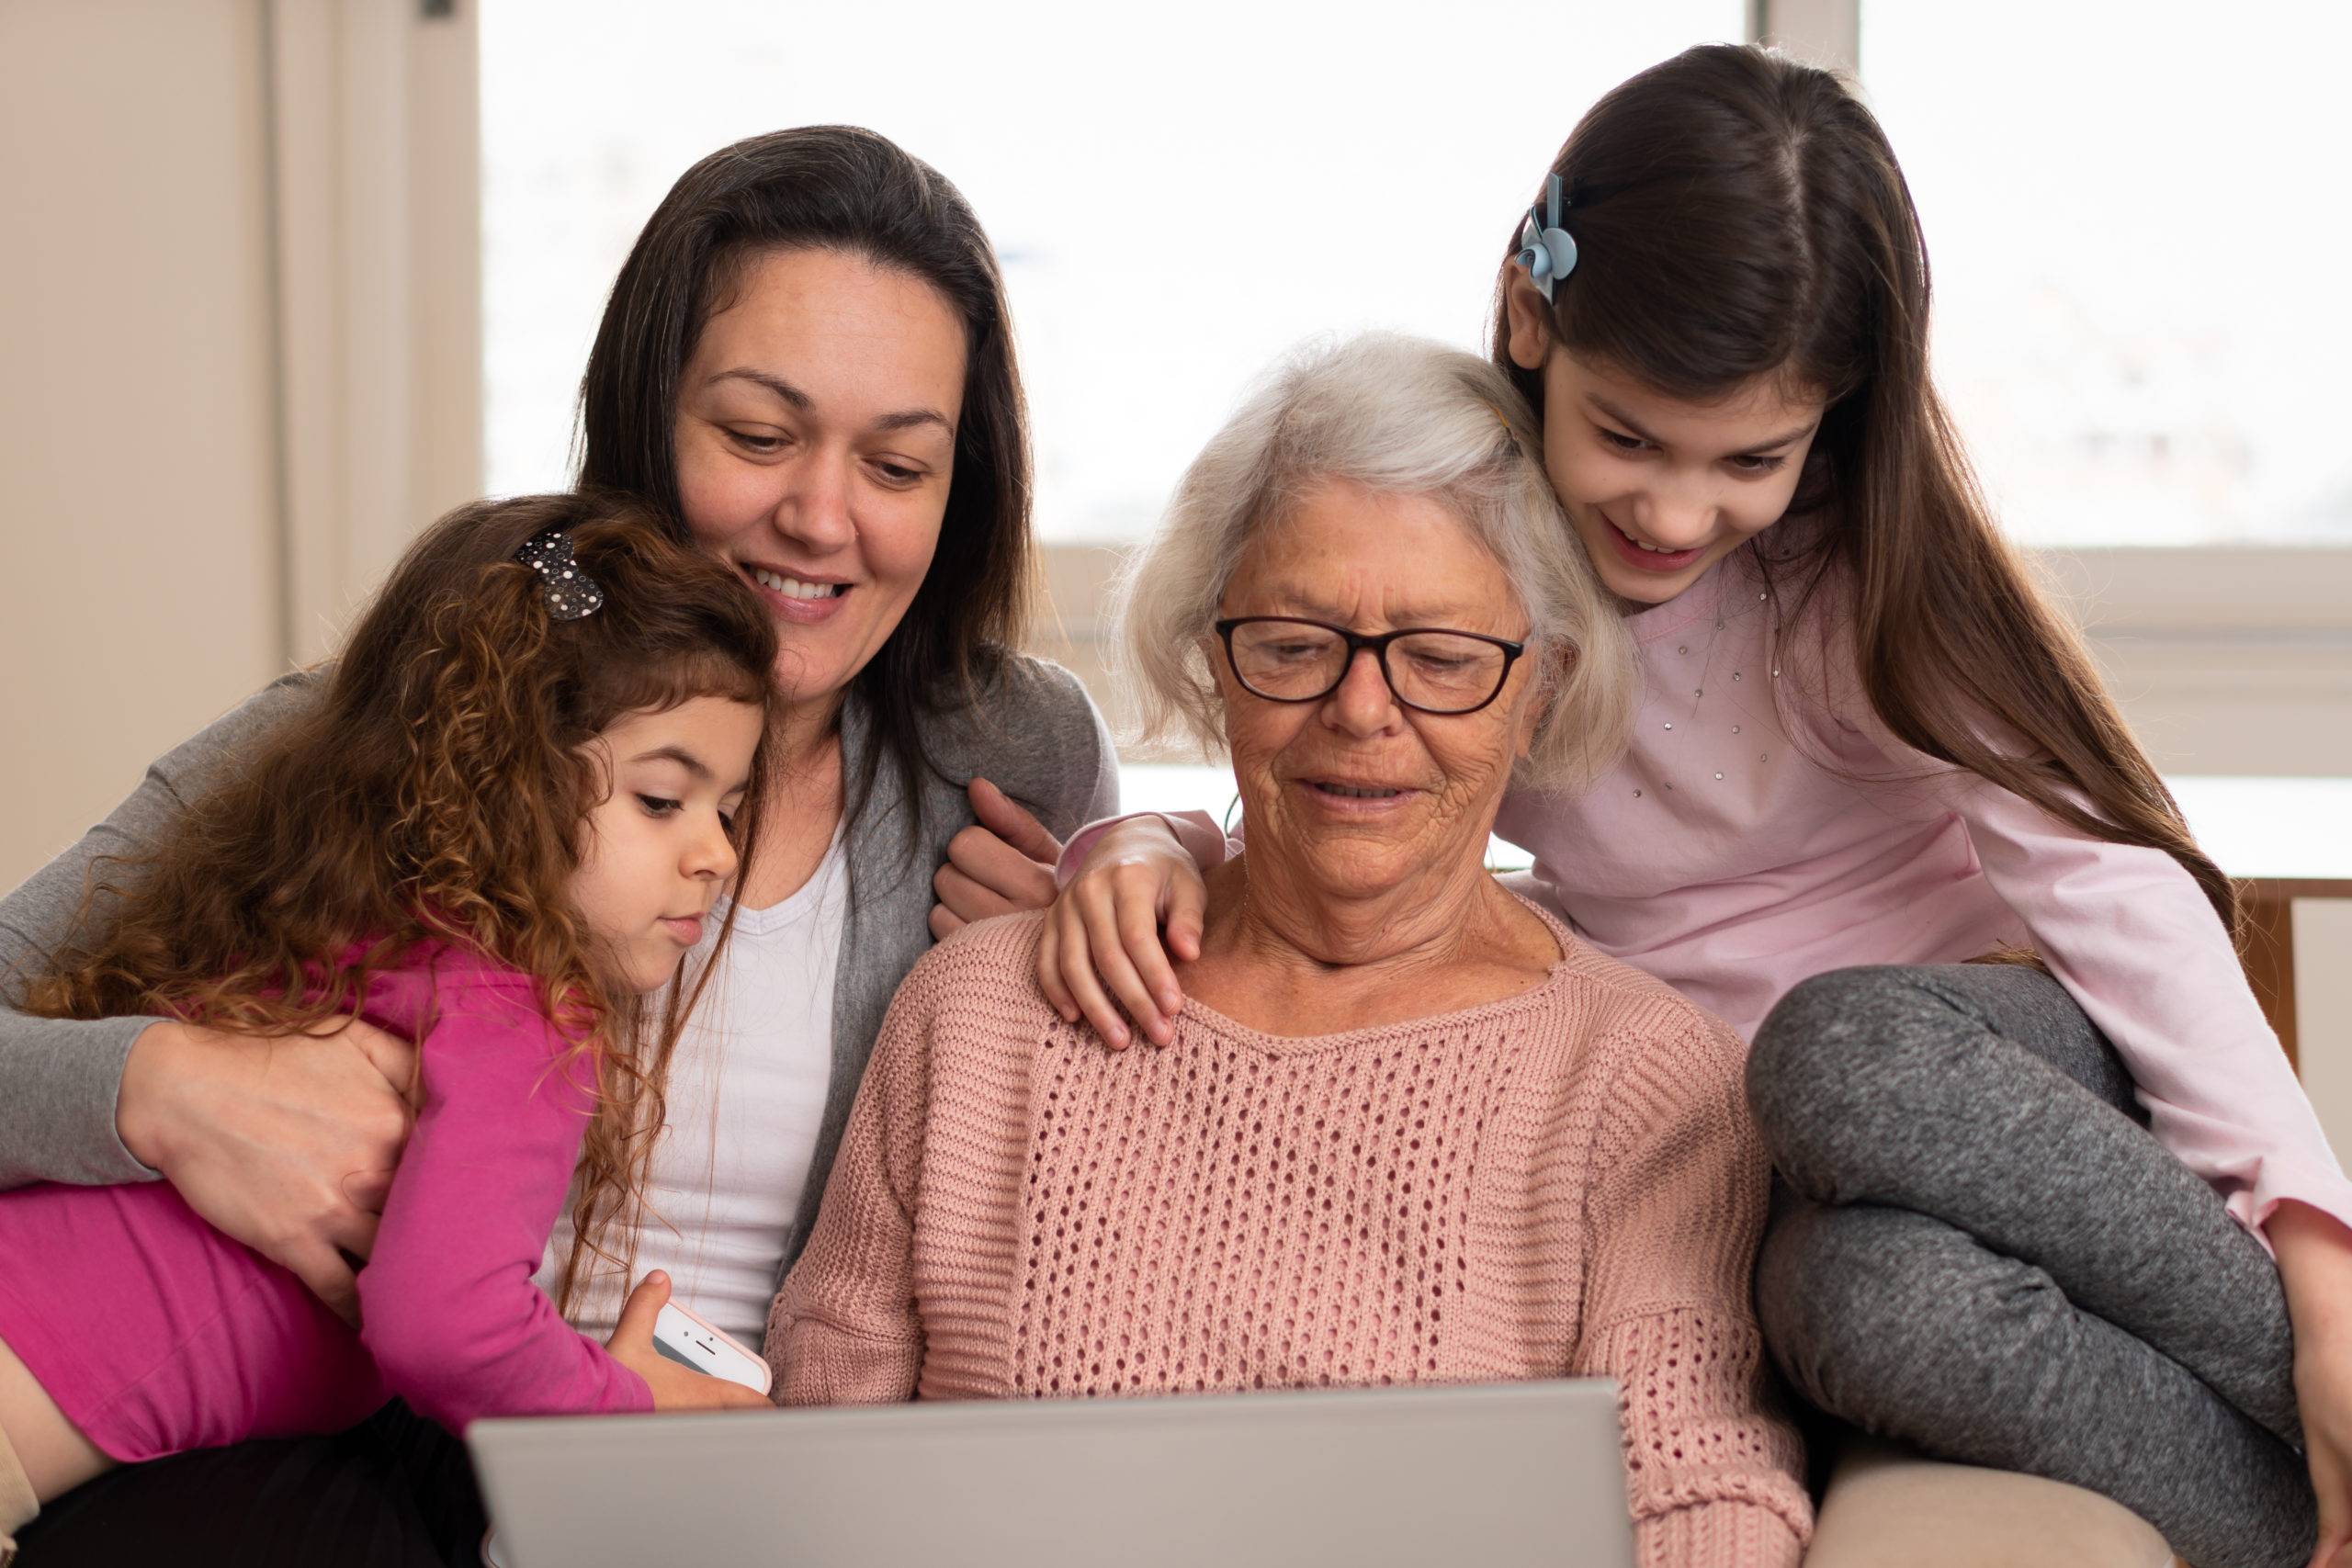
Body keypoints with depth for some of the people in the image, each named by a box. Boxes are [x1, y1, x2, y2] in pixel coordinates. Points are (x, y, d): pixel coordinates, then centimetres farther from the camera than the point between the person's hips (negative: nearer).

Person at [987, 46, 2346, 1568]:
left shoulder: (1865, 556, -10)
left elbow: (2106, 875, -16)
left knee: (1847, 1046, -38)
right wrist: (1147, 850, -21)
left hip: (2016, 1063, -1)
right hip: (1754, 1166, 2)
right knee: (1864, 1292, -36)